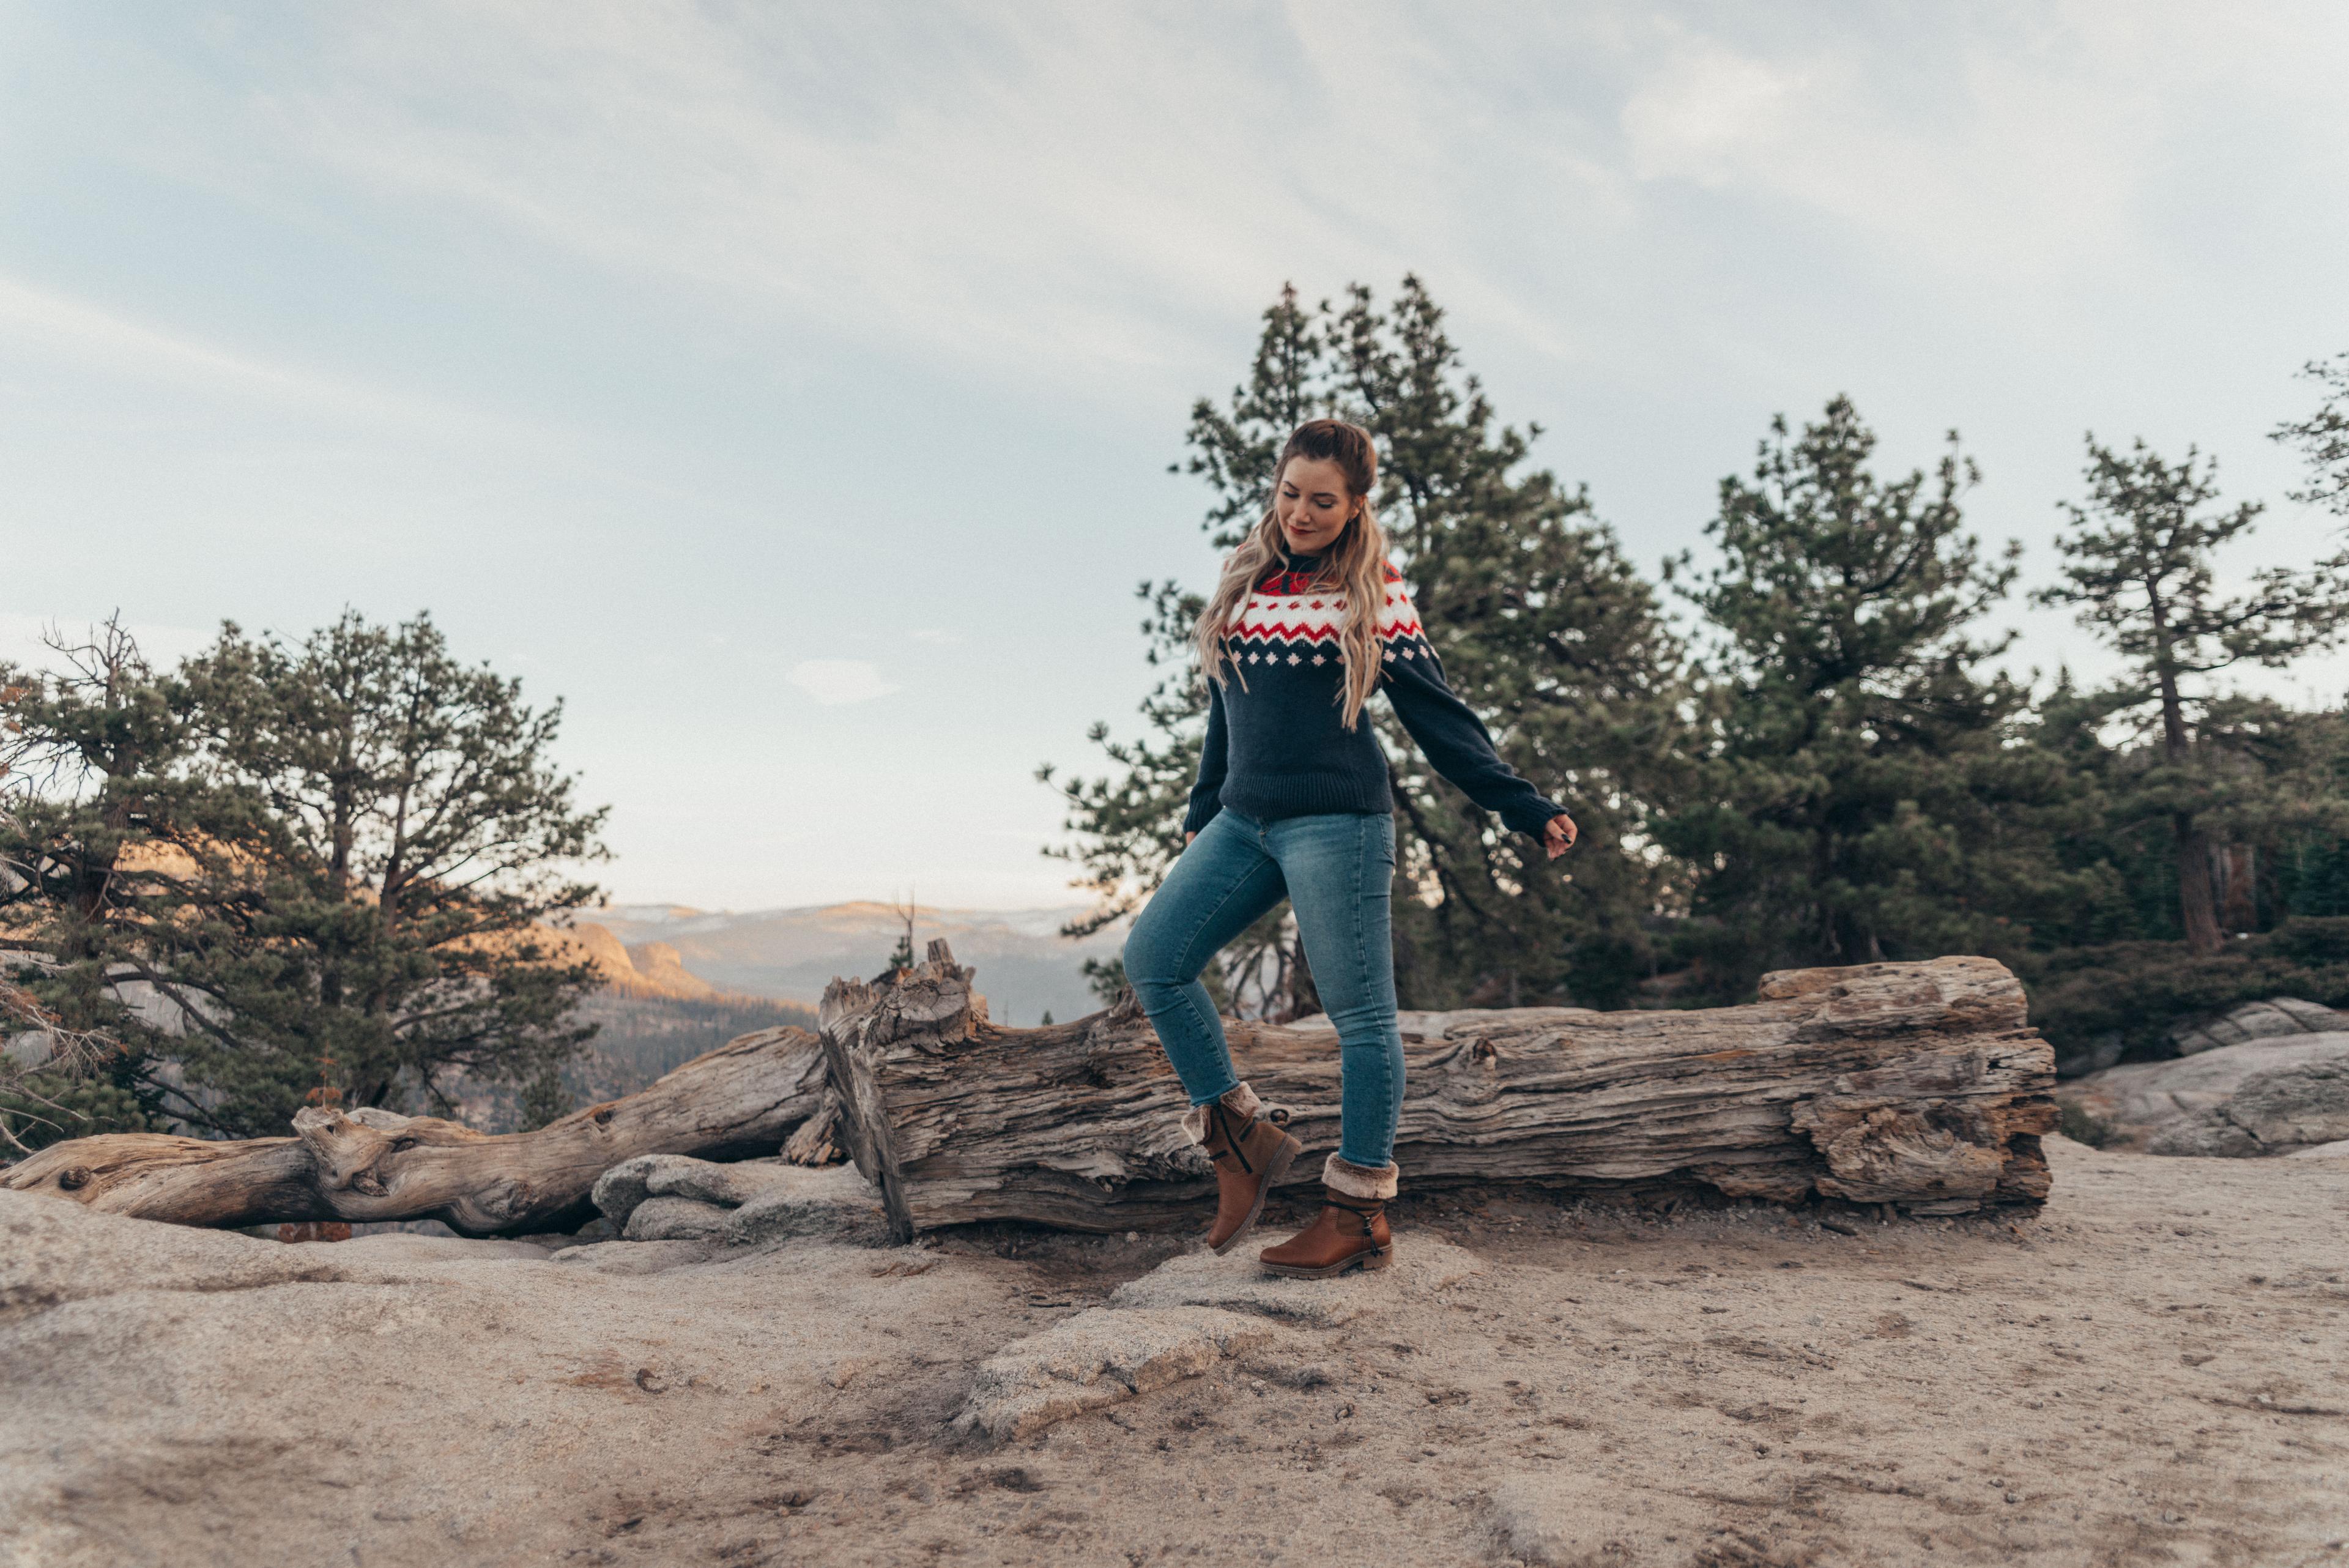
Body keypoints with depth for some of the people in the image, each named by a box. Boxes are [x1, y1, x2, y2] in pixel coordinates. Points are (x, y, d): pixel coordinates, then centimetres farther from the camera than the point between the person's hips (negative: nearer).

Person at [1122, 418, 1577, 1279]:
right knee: (1152, 958, -2)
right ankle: (1241, 1137, 9)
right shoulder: (1246, 581, 13)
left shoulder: (1376, 595, -2)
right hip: (1243, 822, 6)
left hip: (1336, 825, -6)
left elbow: (1439, 717, 0)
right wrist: (1201, 815, 26)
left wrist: (1527, 810, -4)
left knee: (1360, 1012, -2)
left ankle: (1360, 1215, 8)